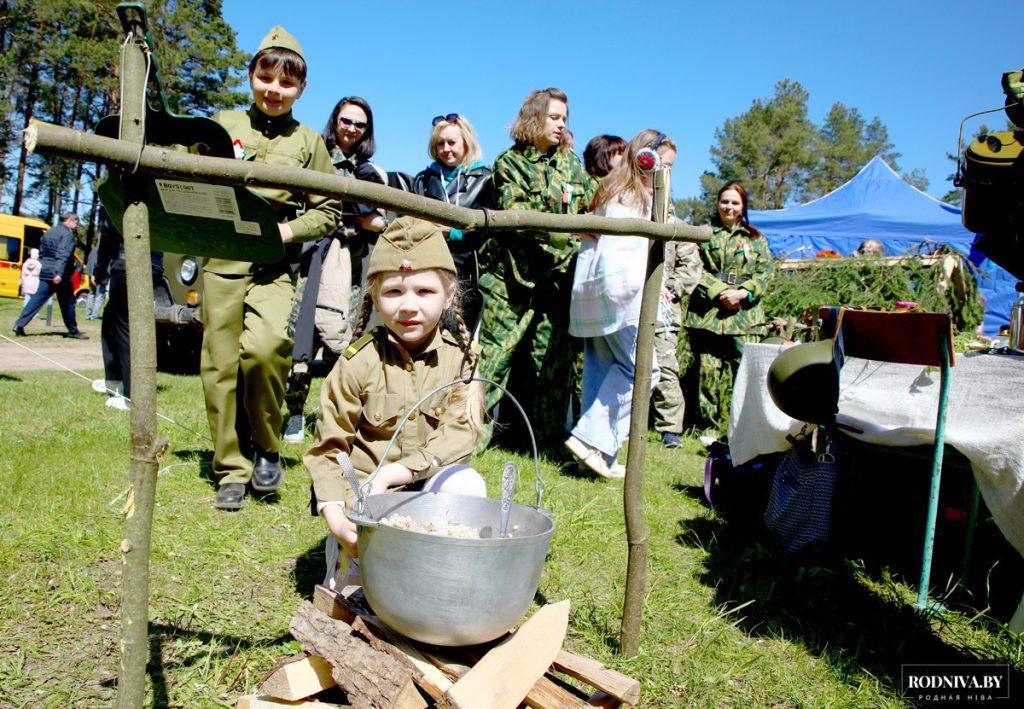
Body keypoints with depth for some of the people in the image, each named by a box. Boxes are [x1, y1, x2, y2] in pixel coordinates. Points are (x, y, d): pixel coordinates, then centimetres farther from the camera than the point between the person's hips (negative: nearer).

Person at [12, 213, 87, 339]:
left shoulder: (49, 231, 17)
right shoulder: (67, 234, -10)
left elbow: (41, 251, 21)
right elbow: (63, 255, -22)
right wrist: (59, 273, -29)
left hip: (45, 272, 7)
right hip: (60, 276, -7)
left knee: (36, 300, 4)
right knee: (68, 302, 4)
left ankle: (19, 324, -5)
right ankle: (73, 330, 12)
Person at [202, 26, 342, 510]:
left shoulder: (309, 143, 13)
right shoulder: (224, 124, 14)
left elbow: (328, 212, 10)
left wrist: (291, 230, -8)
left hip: (275, 266, -1)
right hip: (222, 259, 2)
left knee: (264, 348, -24)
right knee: (220, 364, 0)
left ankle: (266, 447, 1)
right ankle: (232, 469, 14)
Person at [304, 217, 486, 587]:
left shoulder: (459, 359, -5)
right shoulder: (358, 363, -11)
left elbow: (457, 435, -14)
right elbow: (329, 445, -8)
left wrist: (394, 473, -26)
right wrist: (335, 515, -22)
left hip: (428, 478, 2)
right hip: (363, 486, -1)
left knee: (467, 486, -28)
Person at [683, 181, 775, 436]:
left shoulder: (755, 238, 17)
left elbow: (766, 271, 8)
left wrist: (743, 292, -9)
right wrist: (720, 292, -12)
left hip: (744, 314, 1)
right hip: (706, 312, -1)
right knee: (704, 369, -1)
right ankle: (707, 424, 11)